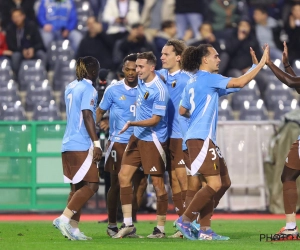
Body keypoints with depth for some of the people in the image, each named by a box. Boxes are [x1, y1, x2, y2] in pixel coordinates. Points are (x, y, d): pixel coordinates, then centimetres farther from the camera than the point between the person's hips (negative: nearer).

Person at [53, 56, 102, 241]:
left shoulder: (71, 87, 17)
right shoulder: (89, 89, -9)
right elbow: (87, 115, -18)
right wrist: (96, 143, -21)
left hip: (69, 145, 9)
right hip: (82, 145, -9)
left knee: (77, 187, 11)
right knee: (91, 185, -8)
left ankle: (73, 228, 6)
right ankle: (64, 218, -16)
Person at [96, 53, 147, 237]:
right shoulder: (113, 90, -1)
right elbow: (100, 111, 4)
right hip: (118, 142, -2)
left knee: (141, 182, -1)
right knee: (117, 184, 0)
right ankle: (112, 225, 12)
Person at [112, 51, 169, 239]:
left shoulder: (159, 91, -21)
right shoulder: (141, 80, 3)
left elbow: (156, 119, -19)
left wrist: (132, 123, -27)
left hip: (153, 140, -8)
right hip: (138, 137, 8)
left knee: (158, 183, -1)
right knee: (124, 176, 2)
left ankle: (161, 228, 8)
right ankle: (128, 224, 6)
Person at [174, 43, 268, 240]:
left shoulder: (193, 82, 19)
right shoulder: (207, 78, -7)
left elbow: (182, 110, 25)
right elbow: (239, 82, -13)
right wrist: (261, 63, -8)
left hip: (198, 137, 10)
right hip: (202, 137, -10)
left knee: (214, 185, 8)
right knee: (214, 184, -13)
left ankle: (203, 230, 4)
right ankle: (185, 220, -11)